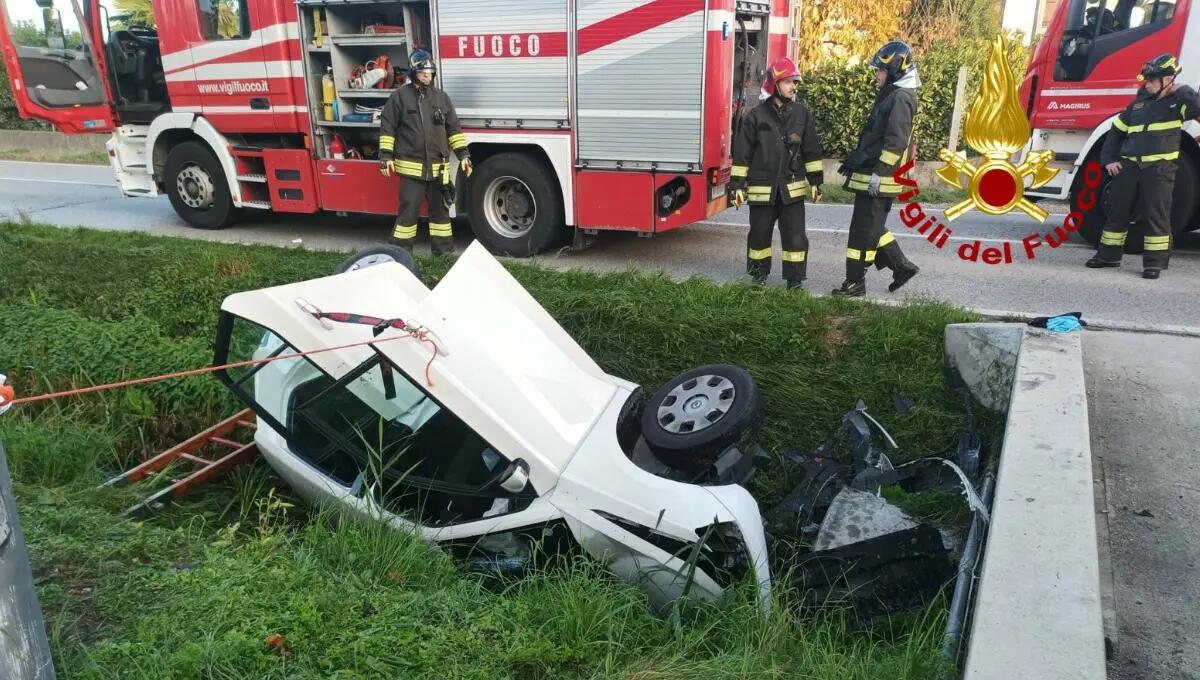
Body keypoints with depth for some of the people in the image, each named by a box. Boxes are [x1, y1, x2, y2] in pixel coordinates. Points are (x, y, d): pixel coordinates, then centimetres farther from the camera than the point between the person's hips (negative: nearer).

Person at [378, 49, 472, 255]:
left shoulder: (441, 97, 9)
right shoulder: (399, 96, -2)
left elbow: (454, 128, 11)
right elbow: (387, 127, -1)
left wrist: (463, 154, 4)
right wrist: (386, 156, -7)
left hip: (438, 167, 4)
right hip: (411, 166, -4)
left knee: (440, 209, 11)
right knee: (409, 210, 0)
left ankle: (444, 249, 21)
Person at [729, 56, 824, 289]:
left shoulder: (802, 114, 4)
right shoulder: (756, 116, -3)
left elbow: (811, 150, 9)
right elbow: (742, 153, -2)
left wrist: (815, 181, 6)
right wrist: (737, 185, -4)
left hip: (792, 189, 1)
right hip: (762, 189, -1)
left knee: (795, 235, -1)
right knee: (760, 233, 10)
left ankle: (795, 279, 10)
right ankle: (759, 274, 27)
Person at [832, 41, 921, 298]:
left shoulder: (901, 98, -14)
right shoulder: (890, 95, 18)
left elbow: (896, 142, -22)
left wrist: (878, 172, -25)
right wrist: (853, 160, 25)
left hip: (878, 180, -10)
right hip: (869, 175, 10)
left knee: (863, 230, -4)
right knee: (873, 227, 17)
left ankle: (855, 283, 3)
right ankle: (902, 265, 24)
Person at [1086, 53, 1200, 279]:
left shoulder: (1176, 102, 2)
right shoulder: (1138, 104, 14)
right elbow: (1116, 131, 19)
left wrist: (1181, 91, -11)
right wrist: (1108, 159, 9)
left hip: (1159, 168, -5)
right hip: (1129, 165, 5)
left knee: (1156, 215, -4)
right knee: (1117, 210, 7)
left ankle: (1154, 262, 0)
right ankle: (1109, 254, 17)